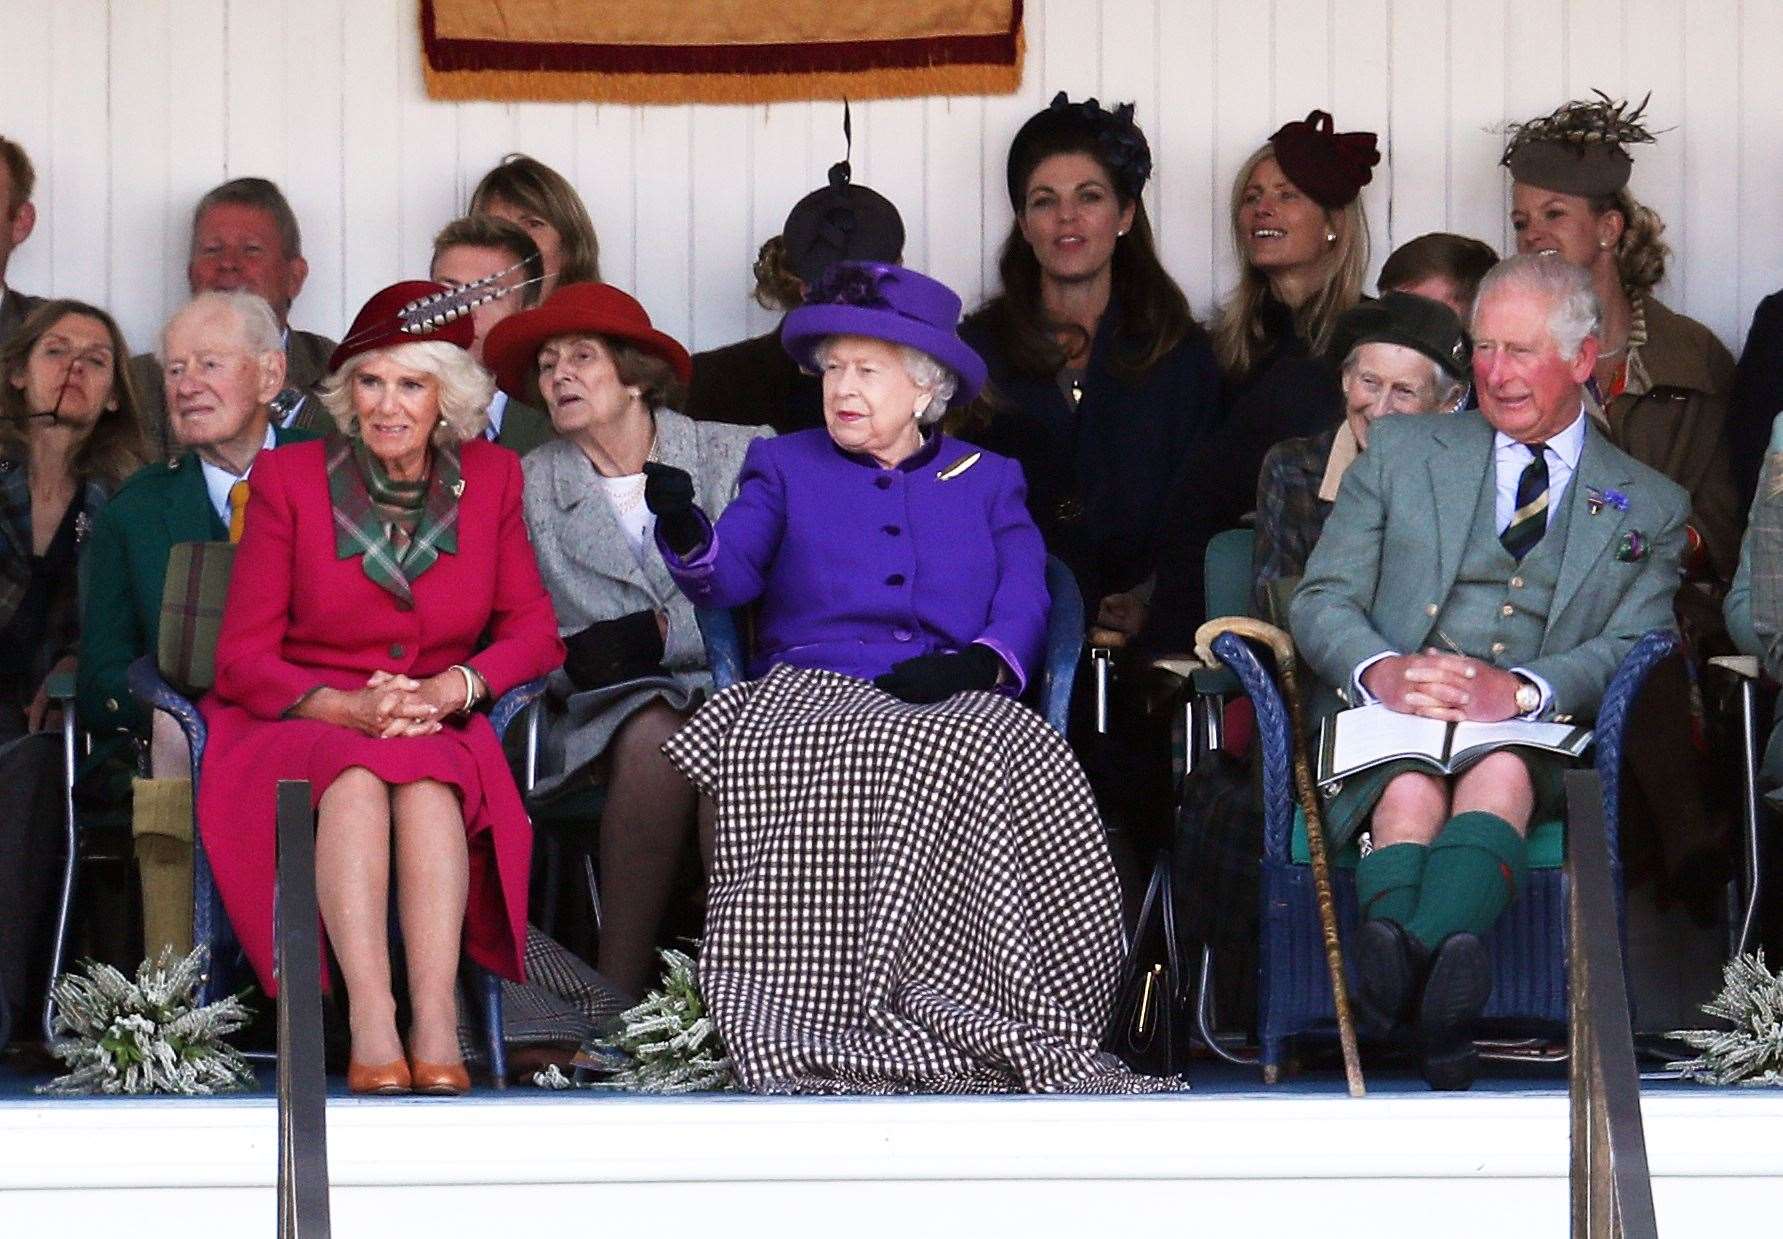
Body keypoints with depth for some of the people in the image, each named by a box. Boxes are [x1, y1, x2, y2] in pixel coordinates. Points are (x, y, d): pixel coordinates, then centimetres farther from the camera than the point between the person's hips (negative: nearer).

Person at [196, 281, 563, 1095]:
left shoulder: (491, 478, 8)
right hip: (300, 727, -1)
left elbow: (534, 631, 8)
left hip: (439, 733, 1)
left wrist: (449, 689, -12)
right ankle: (369, 1024, -47)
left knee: (425, 780, -35)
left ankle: (437, 1021, -45)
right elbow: (244, 659, 1)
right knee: (356, 778, -36)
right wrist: (351, 708, -16)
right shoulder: (288, 479, 2)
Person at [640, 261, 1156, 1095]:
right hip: (812, 692, 0)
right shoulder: (784, 467, 23)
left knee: (1009, 770, -36)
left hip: (959, 708, 0)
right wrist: (683, 529, -17)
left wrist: (974, 662, -12)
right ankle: (845, 1033, -37)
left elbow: (1025, 603, 10)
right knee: (832, 772, -38)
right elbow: (729, 575, 6)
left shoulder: (988, 480, 24)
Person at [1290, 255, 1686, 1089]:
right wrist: (1379, 670, -13)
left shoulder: (1650, 509, 20)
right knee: (1412, 792, -36)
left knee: (1502, 776, -38)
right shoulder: (1399, 452, 22)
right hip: (1392, 720, 1)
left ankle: (1393, 977, -64)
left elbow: (1632, 651, 4)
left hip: (1540, 741, -1)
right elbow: (1322, 600, 13)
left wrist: (1518, 690, -18)